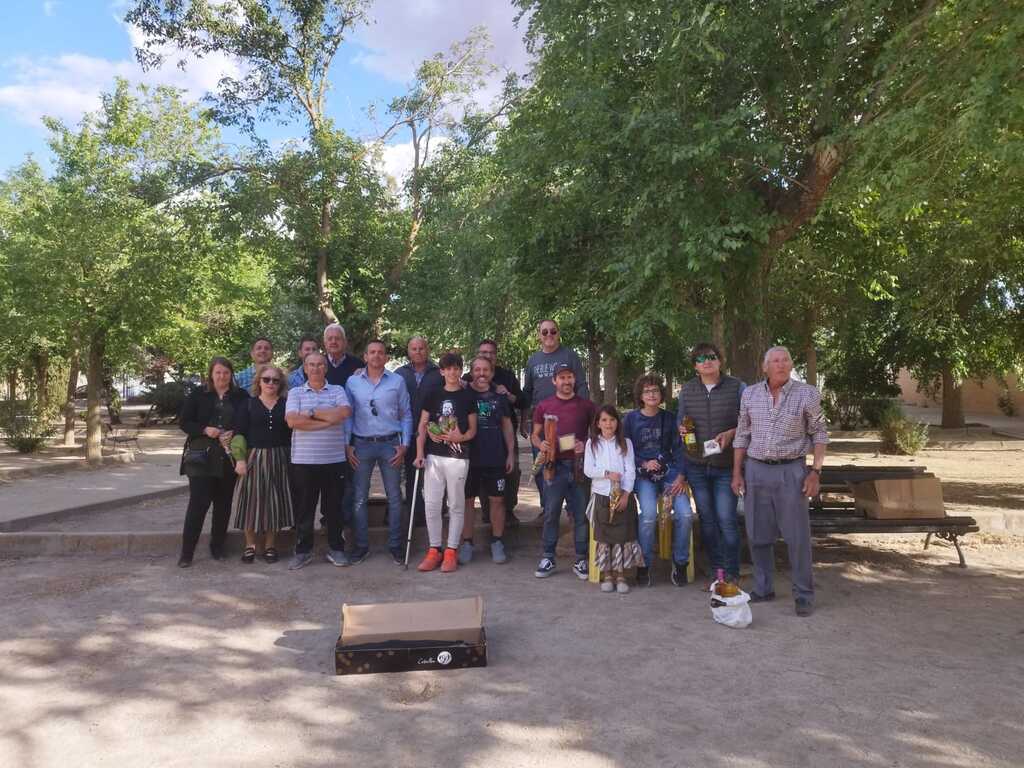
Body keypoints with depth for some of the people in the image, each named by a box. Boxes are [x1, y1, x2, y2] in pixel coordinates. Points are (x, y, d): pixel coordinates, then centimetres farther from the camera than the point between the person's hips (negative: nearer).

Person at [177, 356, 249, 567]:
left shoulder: (241, 397, 6)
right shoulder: (197, 395, 3)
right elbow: (184, 422, 2)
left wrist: (234, 435, -12)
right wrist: (205, 430, -14)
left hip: (228, 457, 2)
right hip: (201, 457, -2)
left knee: (223, 503, 8)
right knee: (198, 502, -7)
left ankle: (217, 548, 21)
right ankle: (186, 552, 1)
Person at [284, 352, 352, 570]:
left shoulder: (337, 391, 8)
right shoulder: (295, 393, 7)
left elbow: (344, 412, -12)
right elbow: (292, 420, -10)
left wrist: (312, 413, -10)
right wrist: (327, 420, -11)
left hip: (334, 459, 0)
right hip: (303, 460, 0)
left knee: (334, 506, 9)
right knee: (304, 507, 7)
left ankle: (336, 549, 21)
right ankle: (303, 551, 19)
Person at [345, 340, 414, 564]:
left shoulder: (397, 381, 3)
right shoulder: (353, 382, 5)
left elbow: (406, 415, 5)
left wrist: (404, 445, -2)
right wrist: (347, 445, -1)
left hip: (390, 444, 0)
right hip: (361, 444, 1)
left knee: (394, 497, 4)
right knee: (360, 497, 5)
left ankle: (395, 545, 14)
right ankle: (361, 545, 16)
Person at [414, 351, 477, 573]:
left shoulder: (467, 396, 3)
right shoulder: (433, 395, 8)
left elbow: (472, 429, 5)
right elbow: (423, 425, 8)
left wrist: (461, 437, -16)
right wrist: (420, 452, -1)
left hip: (458, 456, -2)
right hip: (433, 455, 2)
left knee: (456, 505, 4)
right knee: (431, 504, 4)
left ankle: (451, 551, 14)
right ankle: (434, 549, 15)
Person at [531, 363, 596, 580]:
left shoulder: (586, 405, 7)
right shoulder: (544, 406, 8)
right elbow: (534, 435, 14)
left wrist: (585, 445, -9)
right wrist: (540, 444, -8)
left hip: (579, 466, 0)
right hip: (554, 465, 0)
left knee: (581, 514, 3)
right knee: (551, 513, 1)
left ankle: (581, 560, 13)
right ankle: (548, 558, 12)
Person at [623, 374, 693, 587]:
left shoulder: (669, 418, 9)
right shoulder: (631, 419, 5)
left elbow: (678, 449, 7)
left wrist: (680, 477, -5)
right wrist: (644, 464, -10)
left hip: (669, 472, 2)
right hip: (643, 475, -2)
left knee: (685, 514, -20)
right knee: (649, 515, -27)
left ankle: (680, 562, 3)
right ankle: (645, 565, -6)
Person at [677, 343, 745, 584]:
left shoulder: (737, 387, -2)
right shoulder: (687, 389, 6)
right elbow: (680, 419, 16)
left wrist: (730, 433, -16)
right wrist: (681, 428, -6)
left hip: (726, 465, -3)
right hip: (696, 465, 3)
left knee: (727, 519, -5)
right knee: (706, 519, 9)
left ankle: (732, 573, 9)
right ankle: (716, 570, 21)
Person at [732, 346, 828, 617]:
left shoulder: (807, 394, -3)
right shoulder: (749, 394, 4)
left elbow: (819, 434, 2)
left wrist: (816, 472, -6)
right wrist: (736, 472, 6)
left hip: (791, 471, -3)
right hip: (756, 470, 3)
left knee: (797, 536, 0)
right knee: (758, 535, 9)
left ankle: (804, 595, 13)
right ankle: (763, 588, 23)